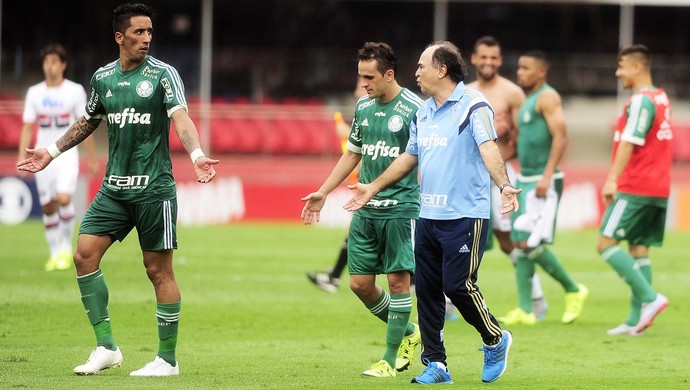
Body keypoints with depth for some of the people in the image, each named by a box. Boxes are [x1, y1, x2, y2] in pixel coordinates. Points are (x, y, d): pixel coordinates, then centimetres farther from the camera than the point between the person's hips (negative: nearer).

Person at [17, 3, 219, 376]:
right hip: (114, 187, 5)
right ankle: (106, 347, 2)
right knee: (84, 255, -5)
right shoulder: (102, 77, 8)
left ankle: (167, 359, 7)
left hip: (153, 188, -5)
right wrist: (51, 152, 24)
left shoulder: (162, 74, -6)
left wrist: (197, 155, -36)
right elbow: (89, 121, 25)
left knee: (158, 270, -2)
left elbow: (181, 118, -19)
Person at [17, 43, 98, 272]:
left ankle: (66, 248, -2)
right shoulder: (34, 93, 4)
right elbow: (27, 127, 6)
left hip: (67, 154, -3)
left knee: (64, 199, -20)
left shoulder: (75, 91, -1)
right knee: (48, 207, 2)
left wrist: (92, 158, 4)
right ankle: (55, 254, 14)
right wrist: (22, 156, -5)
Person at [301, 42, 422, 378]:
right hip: (366, 209, 7)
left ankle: (391, 359, 5)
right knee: (360, 283, 4)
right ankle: (407, 333, 25)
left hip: (401, 208, -6)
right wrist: (323, 193, 22)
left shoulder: (413, 109, -9)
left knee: (398, 279, -5)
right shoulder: (363, 107, 11)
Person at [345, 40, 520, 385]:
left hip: (465, 216, -8)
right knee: (426, 288, 4)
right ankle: (435, 365, 11)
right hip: (428, 215, 8)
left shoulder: (473, 105, -8)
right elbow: (409, 157, 28)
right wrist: (373, 188, 33)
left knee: (458, 285, -10)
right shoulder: (423, 112, 16)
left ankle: (495, 340, 15)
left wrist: (504, 185, -37)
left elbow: (489, 149, -21)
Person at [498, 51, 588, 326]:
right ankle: (525, 309, 5)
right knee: (520, 243, 4)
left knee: (530, 243, -12)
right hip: (525, 180, 9)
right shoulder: (527, 102, 18)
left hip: (543, 182, -9)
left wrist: (547, 175, -26)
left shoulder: (547, 98, -11)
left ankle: (573, 291, 3)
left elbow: (560, 137, -20)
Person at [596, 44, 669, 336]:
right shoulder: (661, 98, 16)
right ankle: (636, 320, 5)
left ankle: (650, 298, -15)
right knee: (639, 251, 8)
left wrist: (612, 180, -24)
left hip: (635, 189, -9)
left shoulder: (641, 101, -13)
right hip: (659, 189, 9)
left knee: (606, 244, -8)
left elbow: (629, 143, -21)